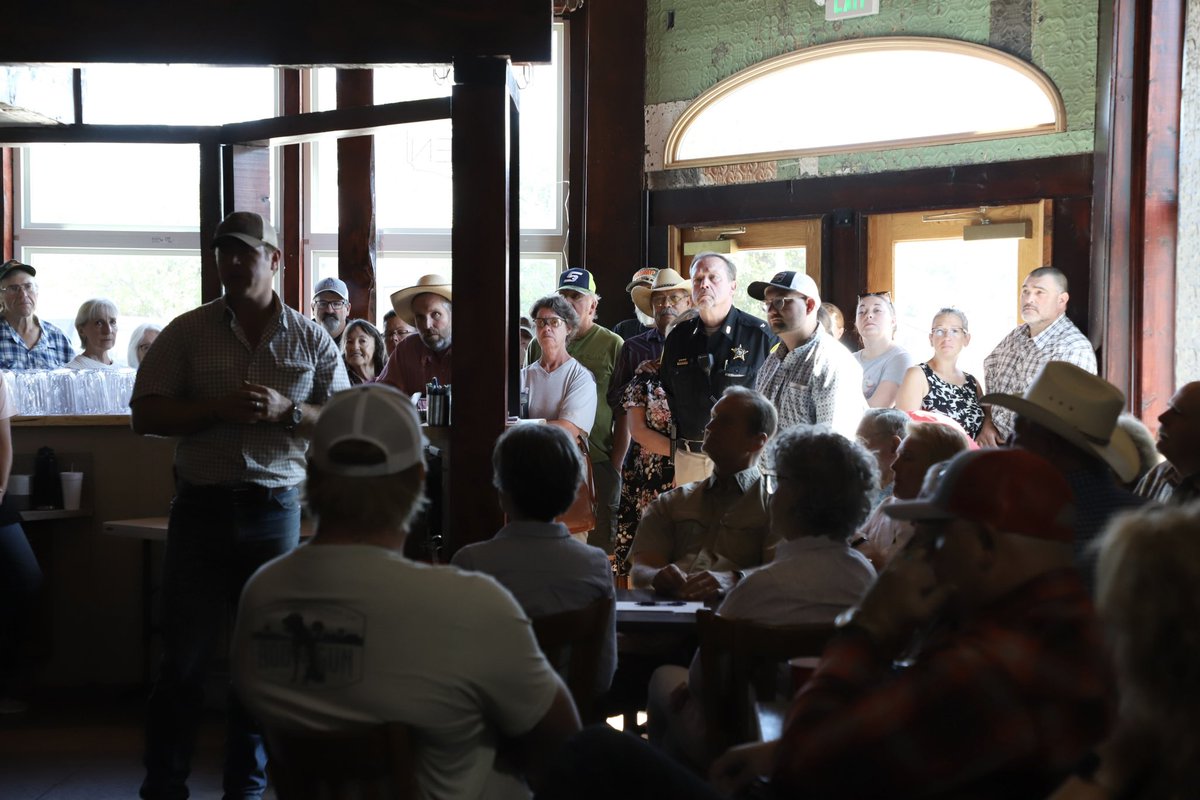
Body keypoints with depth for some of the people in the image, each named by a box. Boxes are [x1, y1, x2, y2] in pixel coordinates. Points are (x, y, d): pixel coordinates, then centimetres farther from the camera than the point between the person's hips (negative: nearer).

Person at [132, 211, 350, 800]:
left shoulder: (310, 339, 6)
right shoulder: (187, 333, 4)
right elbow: (145, 415, -1)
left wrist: (286, 411, -13)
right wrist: (219, 409, -15)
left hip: (275, 509, 1)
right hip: (201, 507, -1)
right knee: (184, 656, 1)